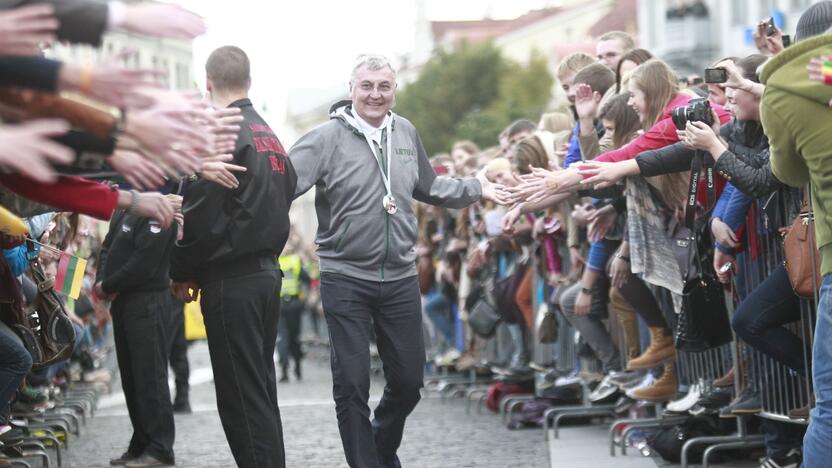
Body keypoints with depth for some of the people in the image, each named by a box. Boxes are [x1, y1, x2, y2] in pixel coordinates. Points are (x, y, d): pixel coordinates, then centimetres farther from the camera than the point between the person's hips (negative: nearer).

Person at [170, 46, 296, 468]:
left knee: (241, 396, -7)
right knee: (260, 390, 15)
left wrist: (182, 272, -4)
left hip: (231, 280, -9)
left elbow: (200, 215, -16)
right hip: (268, 271, 9)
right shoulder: (271, 137, 15)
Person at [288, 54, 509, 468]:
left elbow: (429, 187, 23)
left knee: (408, 381, 14)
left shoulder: (406, 133, 6)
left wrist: (475, 189, 20)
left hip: (400, 278, 5)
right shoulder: (328, 137, -11)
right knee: (352, 383, -1)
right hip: (345, 279, -5)